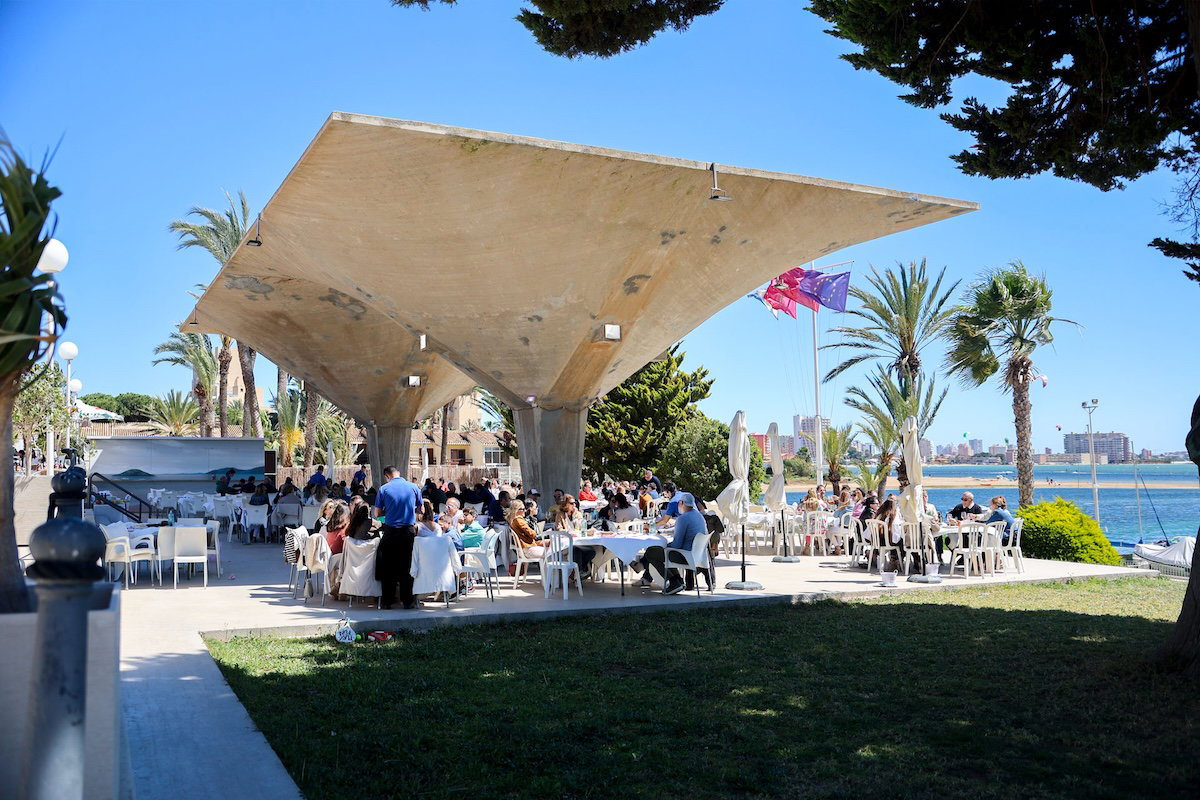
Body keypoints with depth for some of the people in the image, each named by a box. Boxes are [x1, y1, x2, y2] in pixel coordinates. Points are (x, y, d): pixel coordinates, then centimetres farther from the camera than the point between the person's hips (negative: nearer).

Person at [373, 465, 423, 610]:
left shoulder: (383, 489, -2)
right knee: (407, 566, 8)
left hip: (390, 531, -1)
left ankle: (387, 601, 11)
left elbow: (377, 513, 2)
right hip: (408, 531, 1)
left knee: (388, 566, 8)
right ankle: (408, 601, 9)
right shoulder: (413, 487, 2)